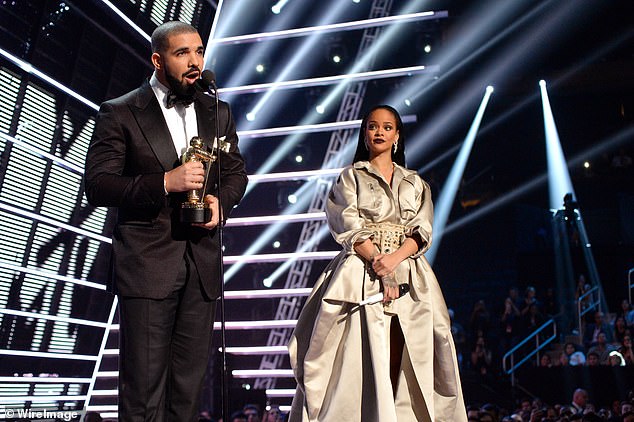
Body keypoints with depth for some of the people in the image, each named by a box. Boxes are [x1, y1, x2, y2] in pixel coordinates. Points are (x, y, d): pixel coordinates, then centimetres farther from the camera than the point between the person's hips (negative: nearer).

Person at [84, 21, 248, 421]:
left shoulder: (218, 112, 11)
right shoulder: (120, 113, -3)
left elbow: (236, 171, 18)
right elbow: (97, 186, -9)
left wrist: (220, 201, -4)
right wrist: (165, 182, -22)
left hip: (202, 264, 5)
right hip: (147, 263, -4)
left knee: (190, 380, 13)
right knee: (144, 386, 1)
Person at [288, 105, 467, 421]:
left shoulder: (414, 183, 19)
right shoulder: (350, 176, 11)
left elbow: (422, 231, 6)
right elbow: (351, 229, -2)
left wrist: (393, 259, -13)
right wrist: (378, 262, -15)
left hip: (409, 275, 3)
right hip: (363, 275, -2)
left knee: (404, 357, -5)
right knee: (365, 353, -12)